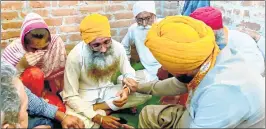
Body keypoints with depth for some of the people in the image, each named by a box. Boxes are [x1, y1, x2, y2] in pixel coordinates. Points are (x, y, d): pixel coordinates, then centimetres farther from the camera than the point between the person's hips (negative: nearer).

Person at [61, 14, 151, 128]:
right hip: (83, 96, -4)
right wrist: (98, 118, -29)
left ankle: (98, 108, -13)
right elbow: (71, 96, -20)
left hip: (107, 91, 4)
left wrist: (127, 89, -26)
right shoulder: (75, 56, -25)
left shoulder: (117, 47, -16)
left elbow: (128, 73, -2)